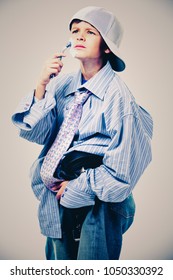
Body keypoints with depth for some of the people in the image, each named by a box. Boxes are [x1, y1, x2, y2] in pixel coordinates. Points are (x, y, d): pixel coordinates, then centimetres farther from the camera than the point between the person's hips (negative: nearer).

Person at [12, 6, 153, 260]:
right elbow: (36, 133, -6)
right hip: (59, 199, 5)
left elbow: (120, 170, -16)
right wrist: (41, 86, -16)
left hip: (98, 205, -4)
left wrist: (76, 185, -10)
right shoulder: (62, 84, -3)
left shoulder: (117, 94, -17)